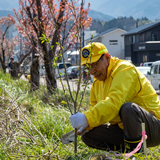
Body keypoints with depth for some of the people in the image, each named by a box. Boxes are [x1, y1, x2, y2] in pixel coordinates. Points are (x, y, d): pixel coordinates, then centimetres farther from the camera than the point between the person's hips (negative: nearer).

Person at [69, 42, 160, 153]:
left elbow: (114, 103, -30)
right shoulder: (97, 82, 13)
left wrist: (87, 118, -36)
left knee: (128, 108, -39)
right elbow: (95, 108, 14)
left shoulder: (124, 69, -16)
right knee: (88, 136, -5)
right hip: (123, 128, 8)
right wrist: (85, 124, -9)